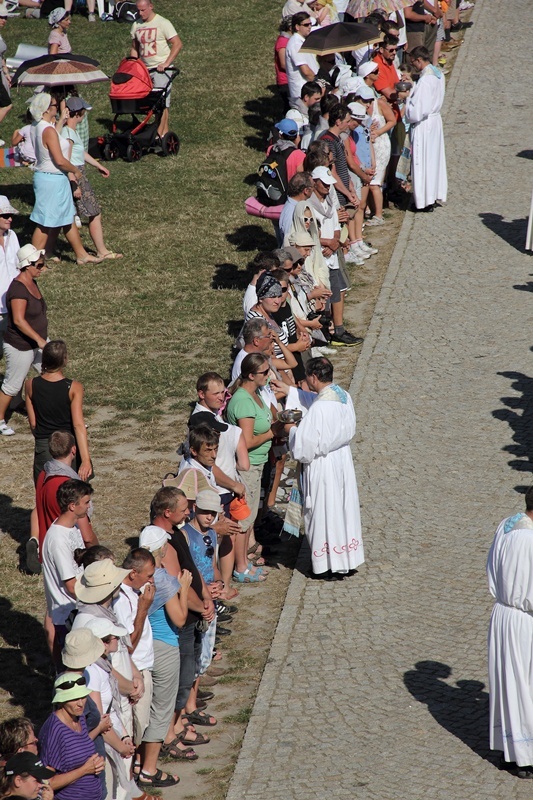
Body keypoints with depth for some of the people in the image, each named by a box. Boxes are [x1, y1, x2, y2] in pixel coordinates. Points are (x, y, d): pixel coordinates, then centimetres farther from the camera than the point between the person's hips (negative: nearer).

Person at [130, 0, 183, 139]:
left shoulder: (162, 23, -8)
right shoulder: (136, 26, 10)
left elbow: (178, 44, -12)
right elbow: (135, 48, 20)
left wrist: (166, 63, -19)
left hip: (161, 69, -6)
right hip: (145, 69, 6)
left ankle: (159, 134, -15)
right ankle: (165, 131, 14)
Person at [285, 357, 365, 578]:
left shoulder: (318, 408, -27)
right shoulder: (343, 396, -2)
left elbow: (304, 448, -24)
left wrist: (292, 429, -6)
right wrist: (288, 391, 24)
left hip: (323, 466, -8)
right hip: (343, 459, 8)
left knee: (324, 513, 7)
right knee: (344, 510, 19)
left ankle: (332, 567, 17)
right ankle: (348, 560, 30)